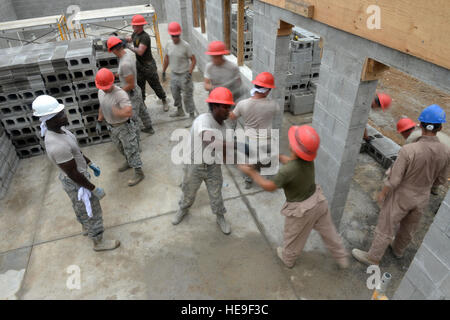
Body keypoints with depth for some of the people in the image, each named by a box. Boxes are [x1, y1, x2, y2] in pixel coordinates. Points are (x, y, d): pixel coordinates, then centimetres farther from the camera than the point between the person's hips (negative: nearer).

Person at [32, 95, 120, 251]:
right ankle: (99, 242, 35)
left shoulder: (57, 130, -9)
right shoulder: (58, 146, -38)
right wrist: (94, 189, -17)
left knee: (80, 206, 31)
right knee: (91, 212, 12)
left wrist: (91, 164, 17)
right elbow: (73, 174, -28)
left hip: (78, 176, 9)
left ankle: (85, 227, 57)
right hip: (77, 184, -9)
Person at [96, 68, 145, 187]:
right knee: (121, 148, 26)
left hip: (124, 127, -8)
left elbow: (129, 112, -41)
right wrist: (100, 118, 15)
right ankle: (129, 162, 52)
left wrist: (115, 111, -35)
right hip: (112, 127, 8)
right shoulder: (101, 92, -3)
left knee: (131, 149, 4)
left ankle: (139, 173, 19)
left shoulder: (120, 94, -29)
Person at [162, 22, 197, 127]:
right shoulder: (169, 44, 0)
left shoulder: (185, 45, -17)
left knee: (187, 96, -4)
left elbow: (193, 60, -13)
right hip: (174, 74, 7)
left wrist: (189, 73, -21)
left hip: (184, 75, -7)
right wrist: (163, 72, 13)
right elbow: (166, 58, 12)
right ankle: (179, 111, 44)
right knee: (175, 94, 21)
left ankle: (192, 117, 7)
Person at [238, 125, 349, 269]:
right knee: (329, 232, 27)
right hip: (318, 200, 6)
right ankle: (342, 259, 48)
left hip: (301, 210, -5)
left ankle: (287, 258, 52)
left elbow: (269, 186, -19)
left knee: (293, 238, 24)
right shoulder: (308, 159, -17)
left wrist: (251, 172, -11)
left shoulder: (287, 171, -37)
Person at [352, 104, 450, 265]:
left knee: (385, 228, 12)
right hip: (422, 198, 5)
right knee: (409, 227, 28)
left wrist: (382, 194, -6)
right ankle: (398, 249, 53)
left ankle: (373, 257, 30)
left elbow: (393, 179, -24)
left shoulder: (408, 150, -31)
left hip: (401, 197, -5)